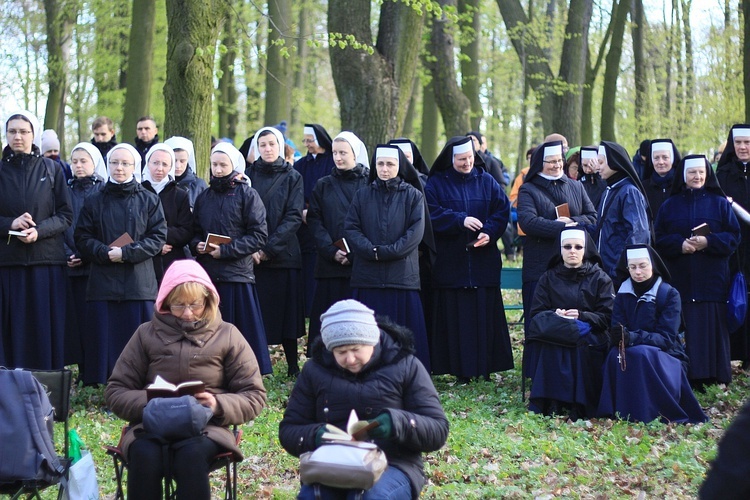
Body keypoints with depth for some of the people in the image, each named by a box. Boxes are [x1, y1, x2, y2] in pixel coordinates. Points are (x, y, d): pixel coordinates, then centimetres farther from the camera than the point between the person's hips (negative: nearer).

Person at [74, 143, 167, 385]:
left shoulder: (149, 200, 7)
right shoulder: (94, 201, 11)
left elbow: (158, 238, 0)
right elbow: (82, 238, 6)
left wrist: (126, 253, -12)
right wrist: (105, 253, -12)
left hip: (138, 281, -1)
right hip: (103, 281, 1)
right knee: (104, 339, -2)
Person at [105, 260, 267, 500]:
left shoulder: (227, 334, 9)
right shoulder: (147, 333, 11)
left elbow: (254, 397, 8)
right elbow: (115, 393, 11)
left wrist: (218, 405, -13)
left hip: (207, 427, -1)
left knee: (192, 455, -36)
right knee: (144, 455, -35)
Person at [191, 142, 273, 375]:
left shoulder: (247, 195, -1)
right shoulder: (203, 198, 15)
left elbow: (259, 235, -7)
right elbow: (195, 233, 20)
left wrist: (226, 250, -13)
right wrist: (197, 245, -3)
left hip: (237, 274, -5)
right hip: (207, 275, 5)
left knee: (242, 331, -3)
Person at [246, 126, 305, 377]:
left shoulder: (292, 177, 5)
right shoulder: (248, 175, 8)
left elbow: (294, 217, -4)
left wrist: (269, 248, -13)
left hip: (284, 254, -1)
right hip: (251, 256, 1)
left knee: (286, 310, 2)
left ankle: (293, 365, 9)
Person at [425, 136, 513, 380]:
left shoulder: (486, 181, 11)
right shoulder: (436, 183, 4)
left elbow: (503, 209, 5)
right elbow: (432, 213, -7)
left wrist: (489, 232, -12)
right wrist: (460, 220, -19)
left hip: (483, 261, 2)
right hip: (450, 262, -2)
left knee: (484, 313, 0)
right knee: (455, 316, -3)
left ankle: (485, 367, 5)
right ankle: (459, 369, 2)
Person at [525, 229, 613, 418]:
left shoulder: (600, 278, 9)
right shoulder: (548, 278, 15)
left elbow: (607, 317, 0)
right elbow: (536, 314, 7)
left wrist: (581, 316, -16)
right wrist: (554, 315, -14)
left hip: (589, 335, -1)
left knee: (582, 348, -35)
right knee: (549, 347, -33)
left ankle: (579, 407, -27)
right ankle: (551, 404, -30)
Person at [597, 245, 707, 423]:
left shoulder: (669, 294, -4)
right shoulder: (623, 294, 8)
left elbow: (666, 337, -15)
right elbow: (616, 332, -2)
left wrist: (633, 337, -33)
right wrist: (617, 337, -29)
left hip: (665, 359, -3)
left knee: (640, 353, -36)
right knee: (615, 355, -31)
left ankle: (648, 415, -29)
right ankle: (620, 412, -24)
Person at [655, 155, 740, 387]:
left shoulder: (719, 203, 8)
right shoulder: (670, 205, 12)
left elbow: (734, 236, 2)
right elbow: (659, 239, 7)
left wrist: (708, 242, -14)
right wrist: (679, 244, -12)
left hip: (712, 280, -1)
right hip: (680, 280, 1)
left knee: (712, 326, -4)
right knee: (684, 329, -4)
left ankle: (715, 376, 2)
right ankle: (687, 377, -1)